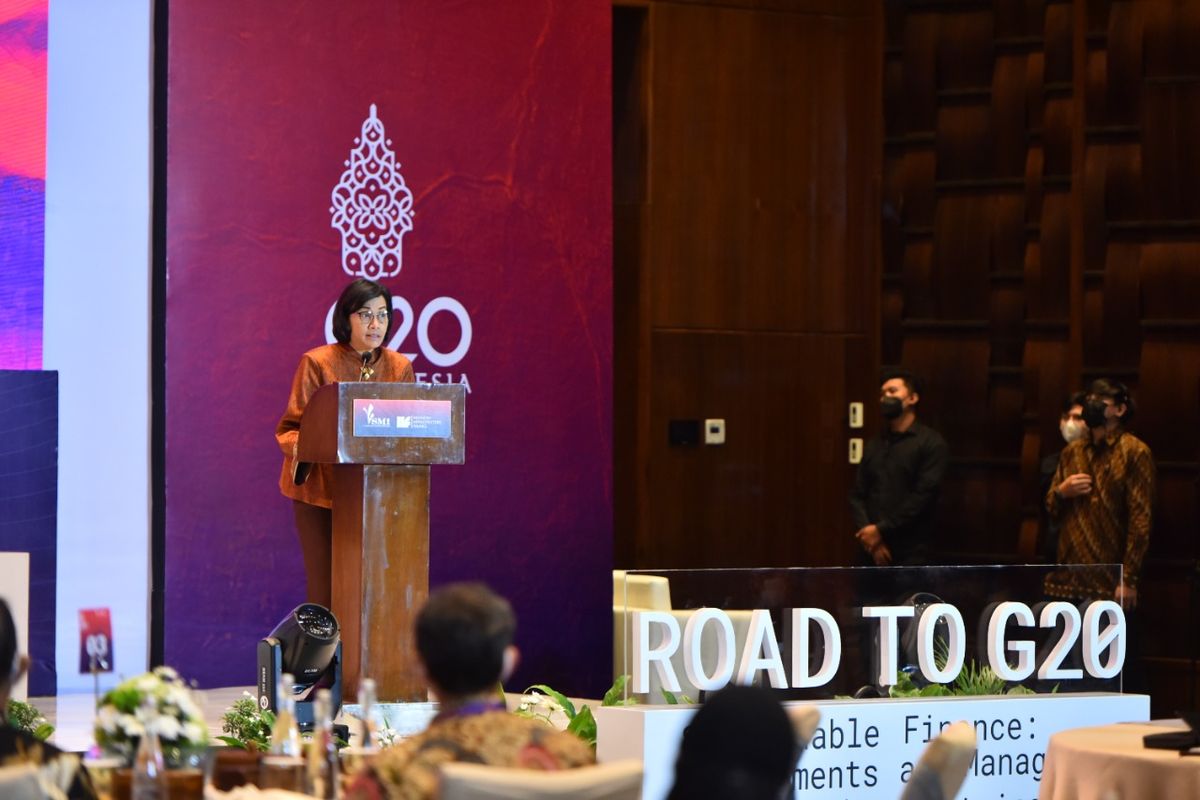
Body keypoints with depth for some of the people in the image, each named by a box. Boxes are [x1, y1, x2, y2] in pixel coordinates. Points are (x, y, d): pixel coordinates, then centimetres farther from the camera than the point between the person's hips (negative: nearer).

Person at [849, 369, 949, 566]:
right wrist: (867, 532, -6)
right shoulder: (874, 445, 18)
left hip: (910, 553, -5)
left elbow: (924, 495, -10)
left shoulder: (931, 442, -1)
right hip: (871, 551, 5)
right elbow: (857, 495, 12)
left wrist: (882, 530, -12)